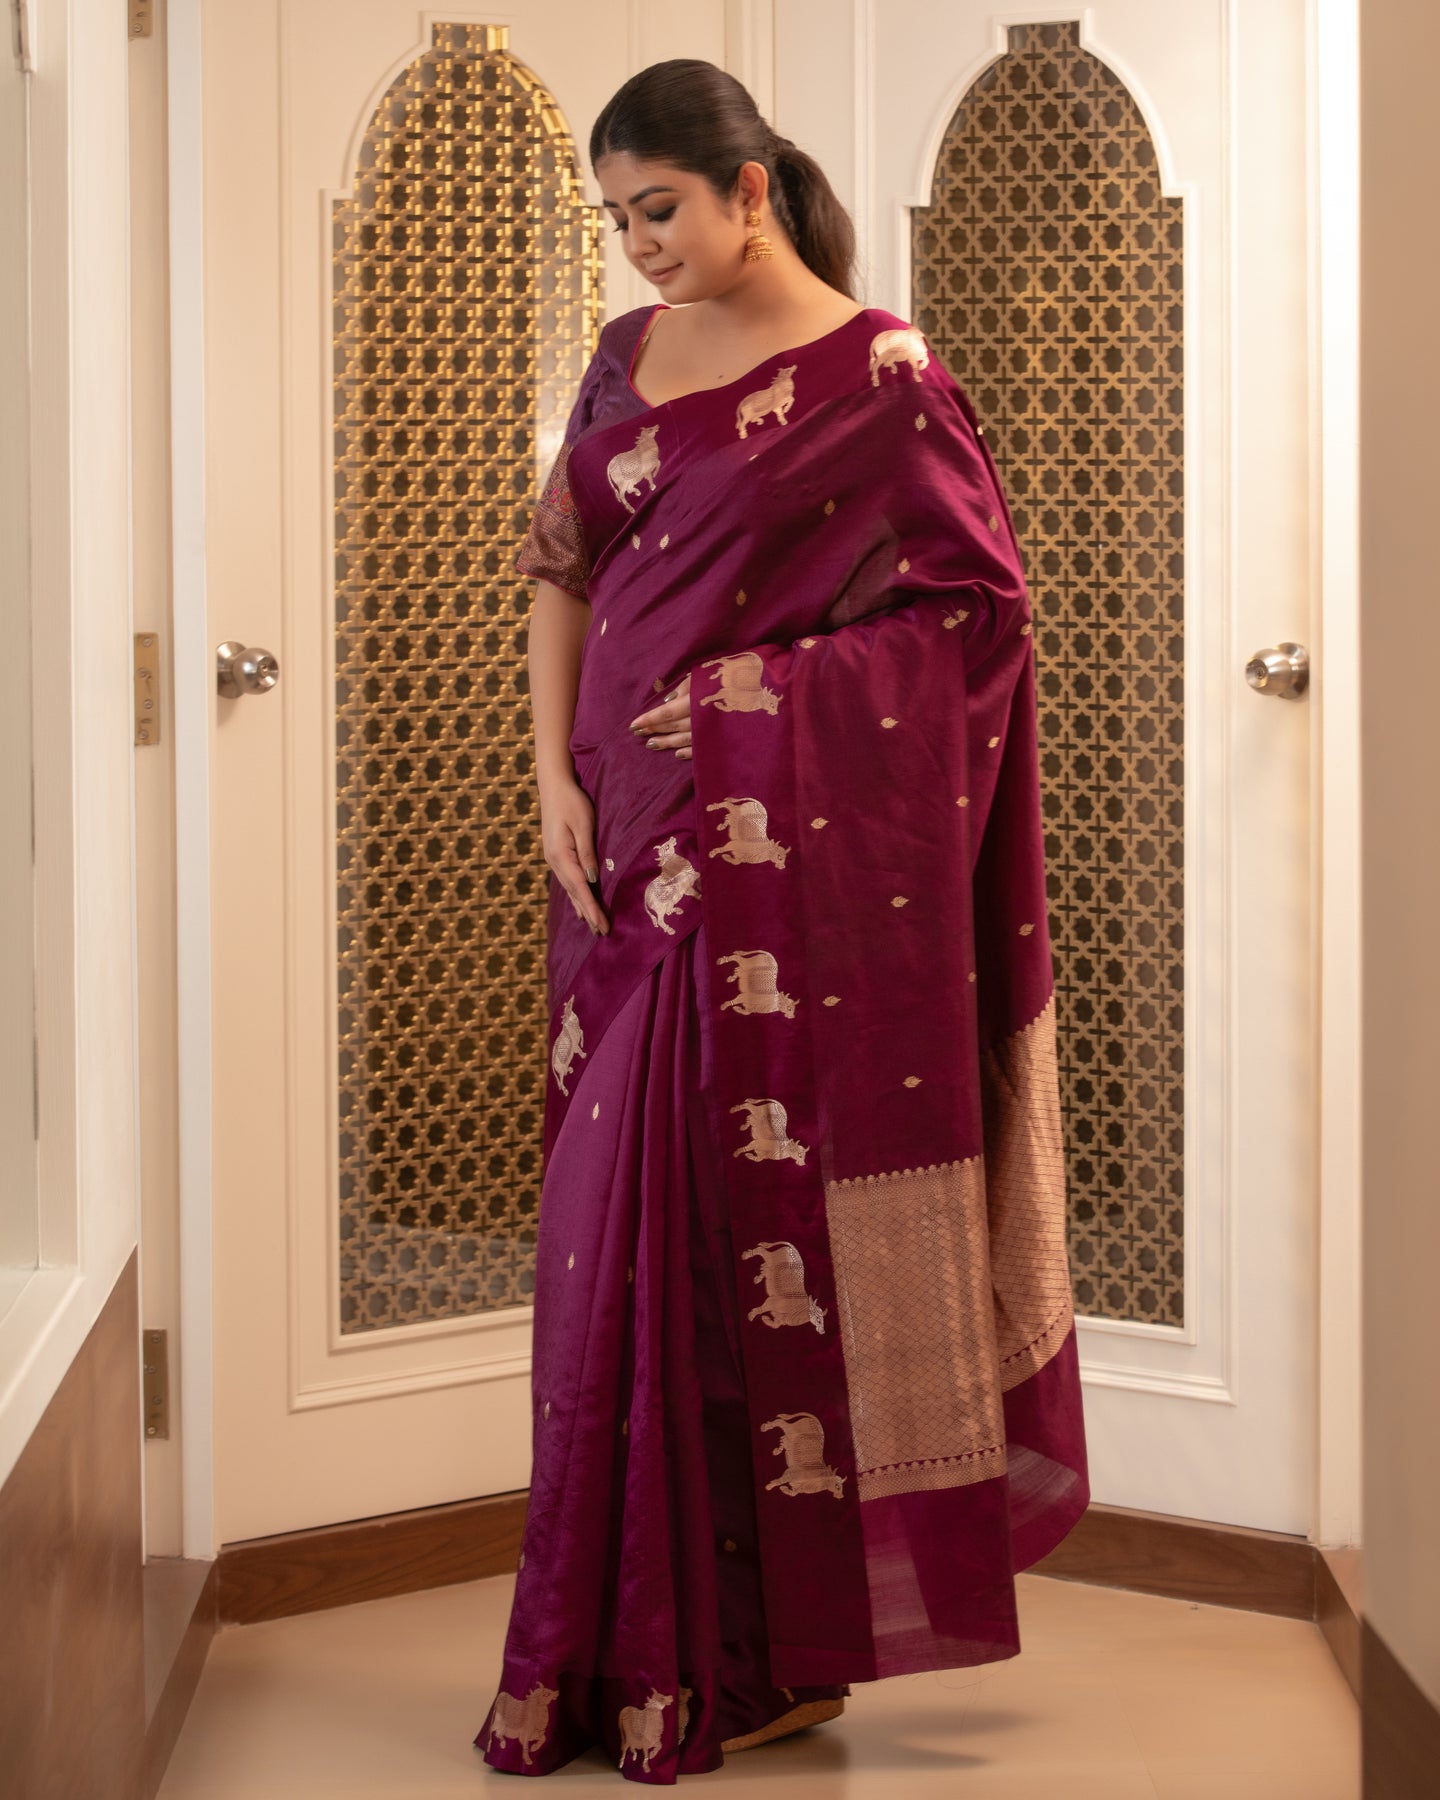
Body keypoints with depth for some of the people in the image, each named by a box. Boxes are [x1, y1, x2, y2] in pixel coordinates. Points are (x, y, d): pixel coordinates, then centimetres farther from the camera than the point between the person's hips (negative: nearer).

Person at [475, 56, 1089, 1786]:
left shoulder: (876, 372, -6)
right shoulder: (627, 359, 12)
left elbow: (981, 601, -7)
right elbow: (560, 573, 14)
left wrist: (769, 682, -11)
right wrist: (554, 771, 2)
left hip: (804, 848, -6)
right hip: (642, 842, 6)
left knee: (778, 1200, -2)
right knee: (628, 1216, 6)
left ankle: (777, 1643, 11)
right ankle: (634, 1641, 16)